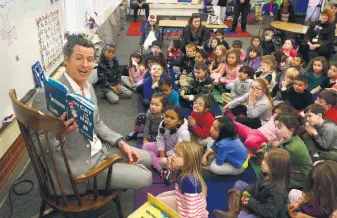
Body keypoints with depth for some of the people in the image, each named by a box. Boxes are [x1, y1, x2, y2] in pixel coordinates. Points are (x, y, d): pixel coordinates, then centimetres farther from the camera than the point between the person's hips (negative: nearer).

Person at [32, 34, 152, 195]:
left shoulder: (88, 87, 3)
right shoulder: (48, 95, -24)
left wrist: (121, 143, 3)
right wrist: (60, 133, -40)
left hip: (99, 149, 8)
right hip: (77, 167, -8)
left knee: (146, 158, 14)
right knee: (145, 178, -8)